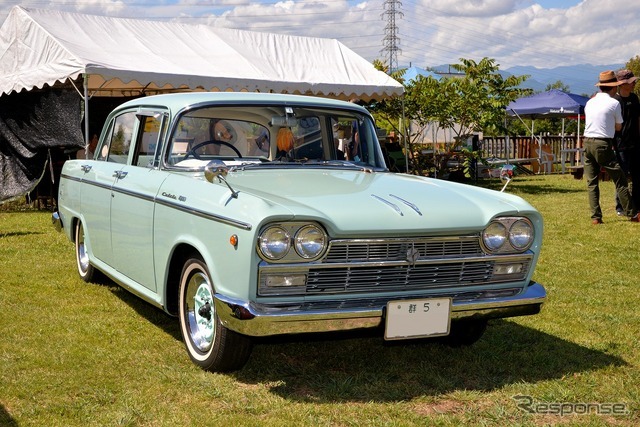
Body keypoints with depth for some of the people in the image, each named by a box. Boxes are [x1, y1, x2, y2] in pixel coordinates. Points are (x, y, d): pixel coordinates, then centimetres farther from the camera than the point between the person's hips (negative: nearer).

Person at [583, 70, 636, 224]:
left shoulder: (590, 102, 12)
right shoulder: (614, 103, -4)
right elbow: (618, 127, 7)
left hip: (587, 142, 6)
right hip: (603, 144, -6)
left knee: (592, 182, 7)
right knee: (620, 180, 3)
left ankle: (595, 217, 4)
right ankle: (632, 214, 8)